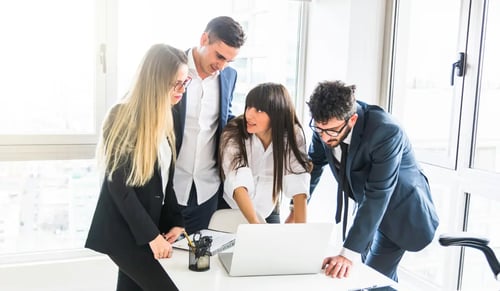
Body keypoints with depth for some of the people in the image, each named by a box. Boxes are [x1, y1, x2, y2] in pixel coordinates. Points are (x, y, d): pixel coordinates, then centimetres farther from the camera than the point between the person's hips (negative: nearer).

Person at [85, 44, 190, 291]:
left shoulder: (163, 118, 6)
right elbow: (119, 186, -18)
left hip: (149, 223, 7)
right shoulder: (123, 118, -17)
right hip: (122, 230, -7)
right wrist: (151, 235, -18)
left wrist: (176, 221, 0)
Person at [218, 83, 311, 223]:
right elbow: (238, 182, -34)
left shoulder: (292, 135, -17)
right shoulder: (233, 135, -23)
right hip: (230, 210, -1)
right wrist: (255, 224, -46)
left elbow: (298, 185, -23)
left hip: (268, 213, 2)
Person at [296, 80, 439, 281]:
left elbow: (378, 196, -38)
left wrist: (349, 253, -42)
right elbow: (314, 164, -2)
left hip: (398, 206, -6)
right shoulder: (326, 122, -19)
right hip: (365, 200, 6)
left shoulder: (385, 132, -36)